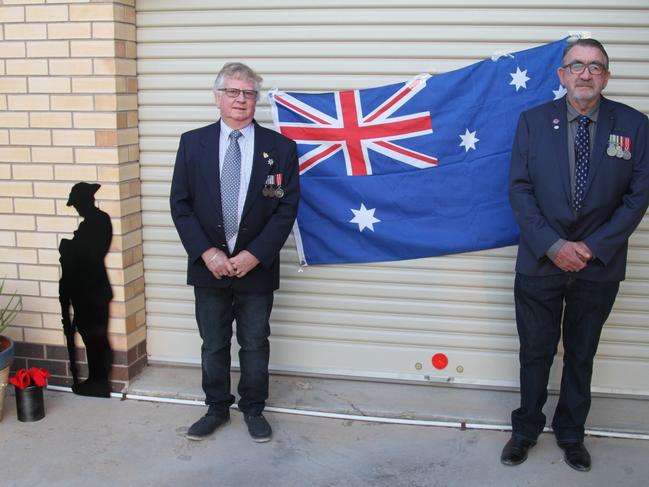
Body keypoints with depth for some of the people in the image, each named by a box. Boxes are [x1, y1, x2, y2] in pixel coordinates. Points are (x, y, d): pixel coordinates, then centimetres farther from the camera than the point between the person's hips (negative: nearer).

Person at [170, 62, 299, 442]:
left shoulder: (280, 148, -3)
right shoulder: (193, 143, 1)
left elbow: (287, 208, -5)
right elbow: (180, 204, -1)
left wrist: (254, 254, -13)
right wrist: (206, 252, -11)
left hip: (256, 266, -1)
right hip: (209, 266, 1)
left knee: (255, 344, 12)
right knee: (214, 345, 14)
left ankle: (254, 409, 30)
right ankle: (217, 408, 32)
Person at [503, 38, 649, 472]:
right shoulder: (534, 121, -2)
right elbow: (520, 190, -6)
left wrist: (594, 247, -13)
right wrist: (552, 246, -15)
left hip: (599, 265, 1)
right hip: (541, 261, 0)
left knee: (581, 355, 16)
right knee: (536, 353, 12)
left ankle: (571, 433, 35)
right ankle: (526, 430, 32)